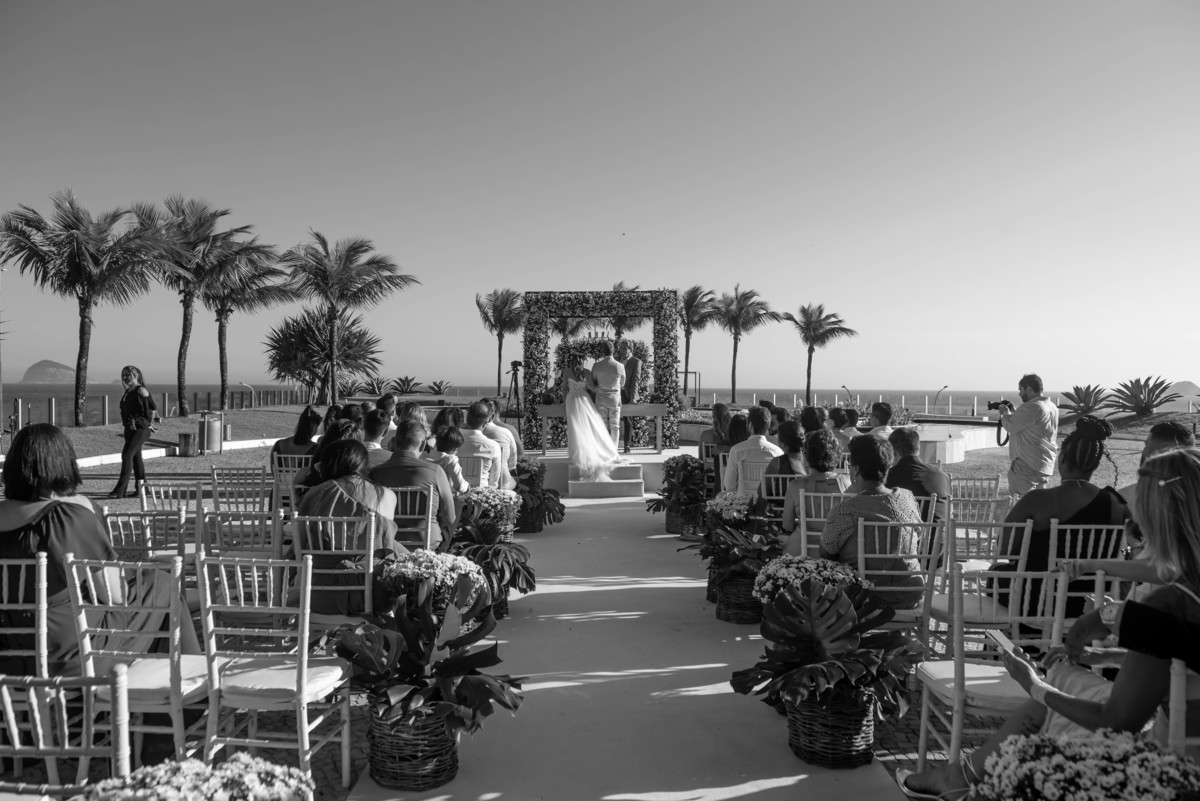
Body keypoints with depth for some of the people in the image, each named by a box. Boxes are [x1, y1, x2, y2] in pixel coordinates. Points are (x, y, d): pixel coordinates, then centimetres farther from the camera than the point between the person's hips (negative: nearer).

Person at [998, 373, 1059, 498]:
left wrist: (1006, 413, 4)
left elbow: (1011, 426, -15)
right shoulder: (1052, 407, 13)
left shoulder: (1031, 408, -18)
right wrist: (1013, 412, 16)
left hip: (1028, 466, -10)